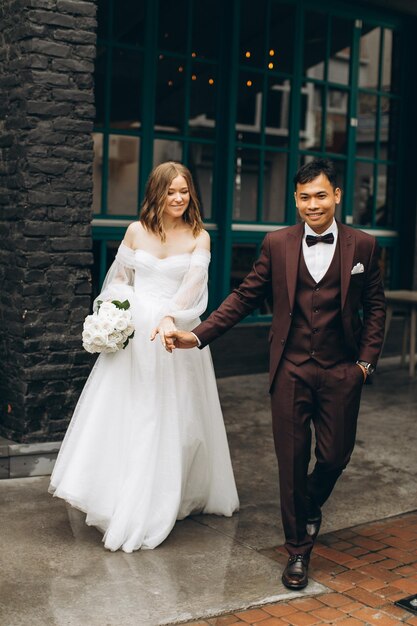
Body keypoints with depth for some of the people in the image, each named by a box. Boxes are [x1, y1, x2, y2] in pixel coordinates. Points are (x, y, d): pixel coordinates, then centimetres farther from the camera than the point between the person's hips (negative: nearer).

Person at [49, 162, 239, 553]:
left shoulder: (199, 238, 0)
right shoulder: (137, 231, 6)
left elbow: (192, 283, -14)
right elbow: (119, 278, 12)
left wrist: (169, 318, -30)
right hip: (134, 330, 2)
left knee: (171, 418, 3)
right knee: (123, 414, 3)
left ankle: (162, 503, 17)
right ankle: (117, 498, 17)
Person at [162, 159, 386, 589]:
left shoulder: (362, 246, 1)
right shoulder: (277, 244, 1)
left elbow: (375, 307, 8)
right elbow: (245, 297, 2)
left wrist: (366, 359, -1)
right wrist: (199, 335, -6)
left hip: (341, 371, 0)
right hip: (291, 371, 0)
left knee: (335, 456, 6)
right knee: (292, 460, 5)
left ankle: (311, 506, 42)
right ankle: (298, 548, 23)